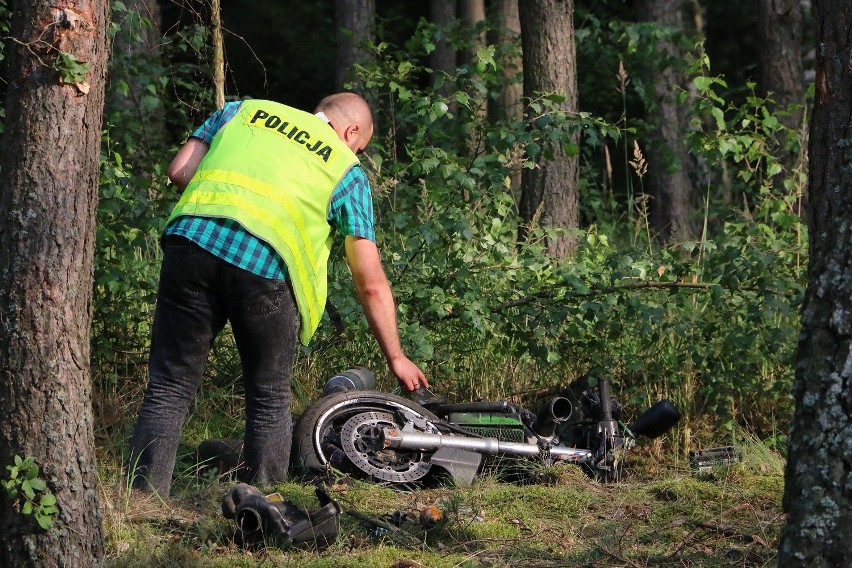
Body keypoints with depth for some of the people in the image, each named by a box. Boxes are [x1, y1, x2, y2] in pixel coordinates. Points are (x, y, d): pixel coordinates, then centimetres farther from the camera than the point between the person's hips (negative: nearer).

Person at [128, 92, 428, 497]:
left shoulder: (243, 111, 28)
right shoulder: (347, 172, 21)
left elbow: (179, 171, 16)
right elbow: (371, 284, 20)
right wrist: (396, 358, 28)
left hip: (192, 238, 2)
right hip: (266, 265, -2)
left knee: (168, 391, 9)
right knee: (270, 401, 16)